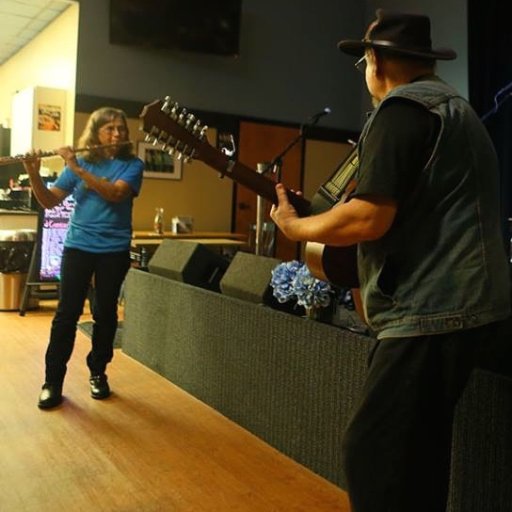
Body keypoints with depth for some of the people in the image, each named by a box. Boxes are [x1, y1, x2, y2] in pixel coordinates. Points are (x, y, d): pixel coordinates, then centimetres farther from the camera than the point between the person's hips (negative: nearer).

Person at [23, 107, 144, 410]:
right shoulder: (79, 163, 5)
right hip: (78, 246, 1)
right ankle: (53, 381, 8)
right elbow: (49, 201, 1)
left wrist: (78, 169, -23)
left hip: (114, 250, -1)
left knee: (105, 313, 7)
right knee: (67, 313, -1)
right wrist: (34, 175, -16)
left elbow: (115, 193, -20)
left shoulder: (132, 164, 0)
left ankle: (98, 373, 24)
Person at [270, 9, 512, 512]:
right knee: (415, 456, 18)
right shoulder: (453, 107, 22)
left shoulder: (402, 107, -10)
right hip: (467, 304, 10)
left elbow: (369, 218, -20)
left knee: (373, 454, -4)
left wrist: (294, 226, -4)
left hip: (429, 312, -10)